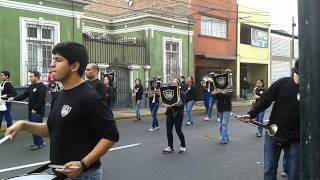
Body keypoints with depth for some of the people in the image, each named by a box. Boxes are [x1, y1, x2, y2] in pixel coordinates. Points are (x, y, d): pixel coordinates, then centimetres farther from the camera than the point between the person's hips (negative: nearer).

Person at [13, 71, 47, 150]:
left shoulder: (42, 87, -14)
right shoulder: (31, 86, 14)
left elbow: (41, 100, -20)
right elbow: (24, 95, 15)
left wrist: (35, 109, -19)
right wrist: (14, 98, 5)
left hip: (38, 112, -9)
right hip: (31, 111, 9)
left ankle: (38, 143, 6)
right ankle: (40, 142, 23)